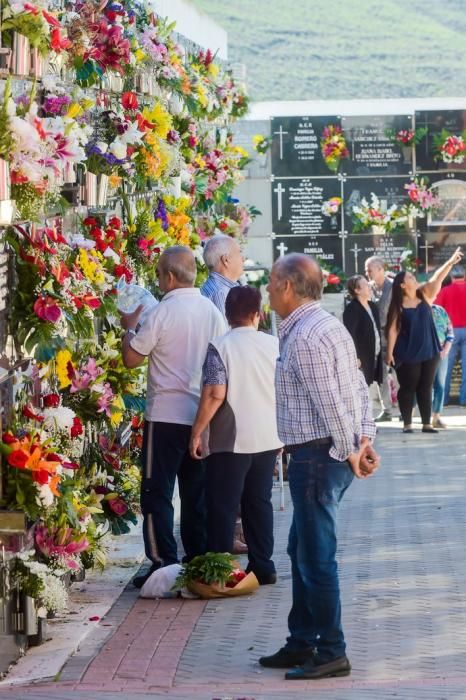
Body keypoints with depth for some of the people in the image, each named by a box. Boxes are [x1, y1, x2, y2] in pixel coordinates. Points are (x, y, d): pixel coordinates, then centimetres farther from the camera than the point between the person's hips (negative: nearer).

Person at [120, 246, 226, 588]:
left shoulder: (163, 313, -13)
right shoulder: (213, 312, 5)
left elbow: (132, 358, -6)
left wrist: (130, 327, 10)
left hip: (167, 414, -6)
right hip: (203, 414, 6)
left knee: (158, 492, 0)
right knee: (197, 493, 11)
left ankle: (164, 565, -3)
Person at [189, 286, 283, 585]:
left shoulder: (220, 346, -11)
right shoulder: (275, 345, 2)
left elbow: (215, 394, -18)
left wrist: (197, 432, -10)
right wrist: (281, 431, 19)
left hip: (231, 440, -4)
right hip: (268, 439, 5)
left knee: (223, 506, 2)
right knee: (259, 502, 14)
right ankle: (262, 566, 17)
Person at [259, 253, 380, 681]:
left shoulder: (304, 337, -18)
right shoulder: (329, 325, 14)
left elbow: (329, 401, -22)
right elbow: (359, 387, 12)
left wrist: (349, 452, -13)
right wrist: (366, 440, 7)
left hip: (316, 456, -10)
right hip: (333, 452, 10)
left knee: (316, 556, -3)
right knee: (302, 549, 17)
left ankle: (332, 654, 3)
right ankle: (302, 643, 25)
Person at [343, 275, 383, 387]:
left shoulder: (372, 306, 13)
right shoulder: (351, 309, -16)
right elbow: (350, 335, -22)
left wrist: (379, 352, 14)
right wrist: (355, 358, -25)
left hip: (374, 356, 8)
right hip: (361, 358, -8)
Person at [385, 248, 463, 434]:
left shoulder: (425, 295, 4)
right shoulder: (398, 306, -7)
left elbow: (437, 278, -10)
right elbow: (393, 330, -9)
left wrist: (450, 262, -23)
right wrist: (390, 352, -13)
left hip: (429, 351, 4)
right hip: (407, 354, -4)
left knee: (426, 388, 8)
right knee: (408, 388, 2)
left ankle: (426, 424, 12)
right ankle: (407, 424, 9)